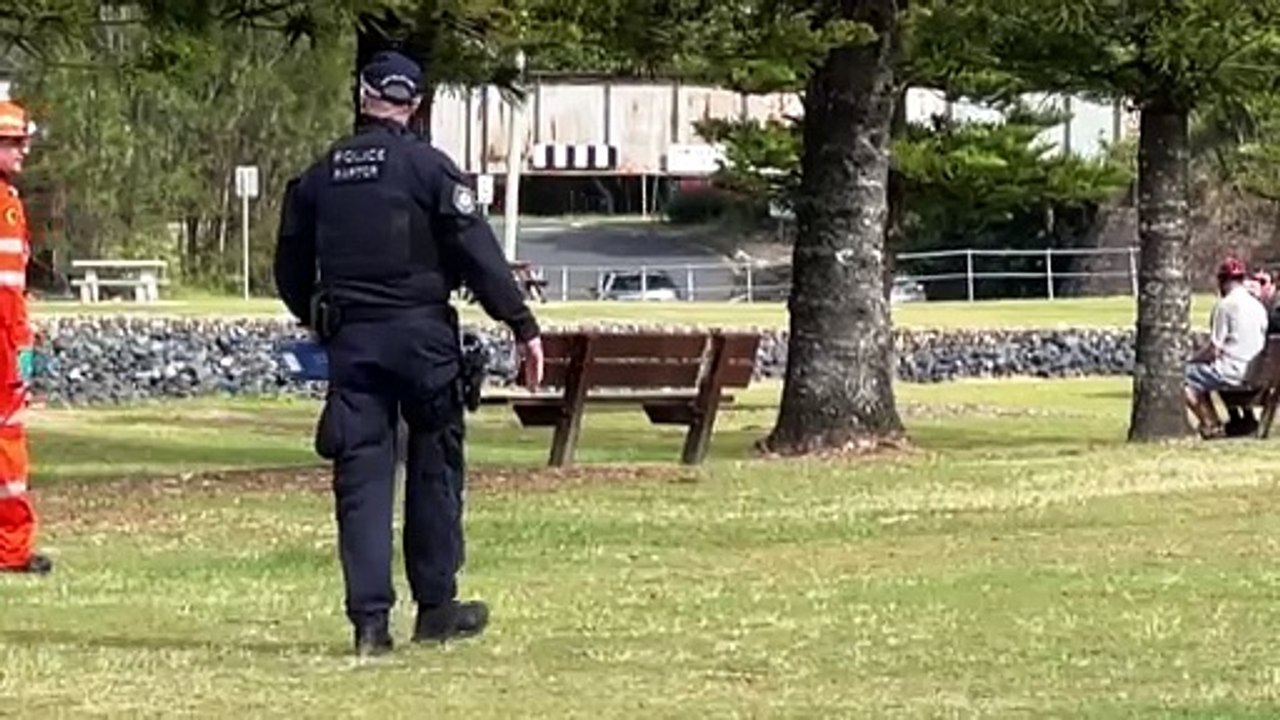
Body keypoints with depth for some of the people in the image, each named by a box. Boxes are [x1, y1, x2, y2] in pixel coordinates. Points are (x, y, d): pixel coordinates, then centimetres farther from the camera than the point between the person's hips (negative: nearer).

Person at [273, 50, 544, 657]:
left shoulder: (318, 176, 8)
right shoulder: (429, 167, -5)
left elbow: (290, 270, 15)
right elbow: (479, 254, -10)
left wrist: (320, 323, 31)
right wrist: (523, 327, -7)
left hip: (350, 339, 3)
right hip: (422, 334, -3)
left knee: (361, 474, 3)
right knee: (435, 469, 9)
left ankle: (370, 618, -4)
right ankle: (435, 607, 14)